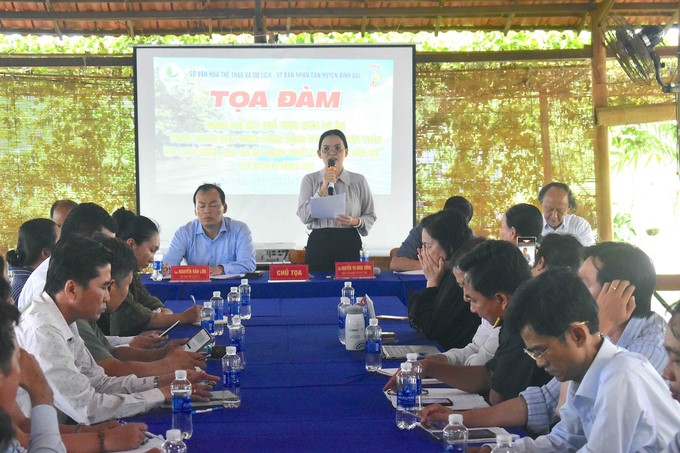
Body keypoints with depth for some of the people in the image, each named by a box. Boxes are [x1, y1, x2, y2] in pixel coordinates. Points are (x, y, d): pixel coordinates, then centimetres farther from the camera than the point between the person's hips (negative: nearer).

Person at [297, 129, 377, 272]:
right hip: (319, 243, 0)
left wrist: (356, 221, -11)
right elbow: (304, 216, -5)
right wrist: (323, 188, -13)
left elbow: (370, 216, 10)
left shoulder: (359, 180, 7)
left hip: (349, 244, 0)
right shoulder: (309, 180, 6)